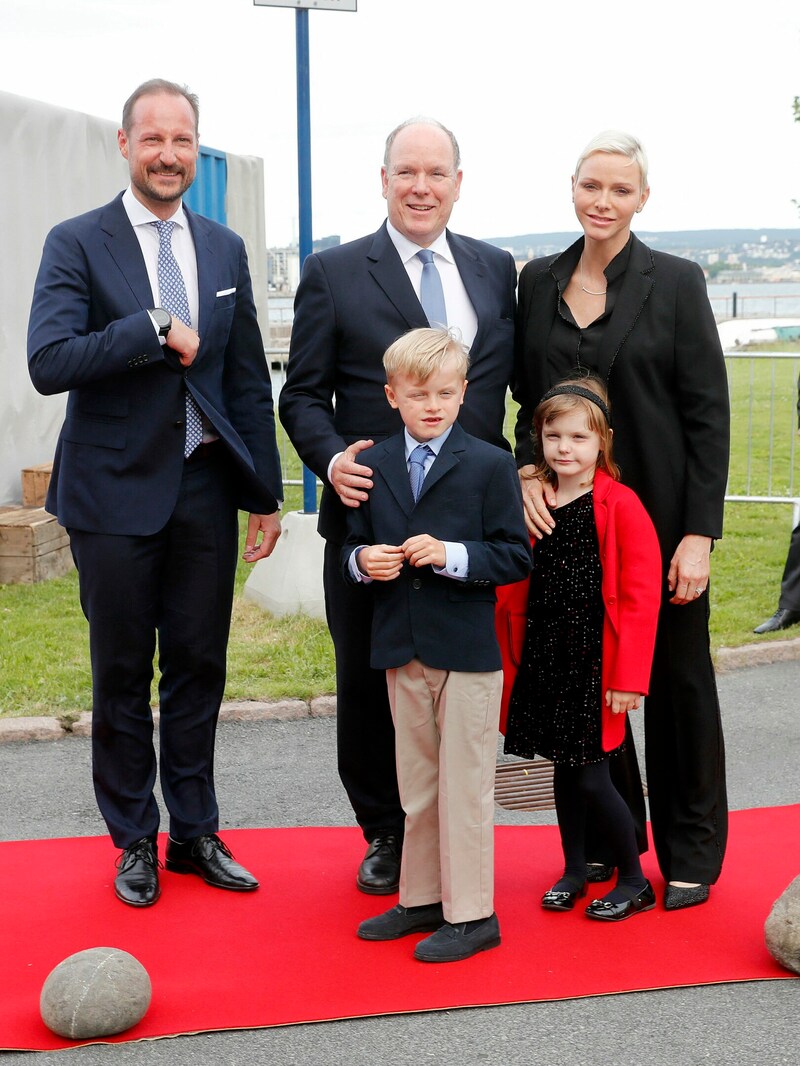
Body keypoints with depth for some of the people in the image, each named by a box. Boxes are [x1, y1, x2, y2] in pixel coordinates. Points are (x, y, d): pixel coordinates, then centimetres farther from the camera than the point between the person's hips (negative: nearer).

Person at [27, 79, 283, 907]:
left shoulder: (225, 249, 9)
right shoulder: (77, 244, -4)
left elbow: (248, 380, 11)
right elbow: (48, 363, -16)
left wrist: (265, 491, 8)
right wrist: (156, 330, -19)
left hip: (204, 490, 4)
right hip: (116, 492, -3)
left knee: (199, 666, 10)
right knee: (122, 675, 7)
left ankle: (194, 833, 25)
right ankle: (135, 841, 22)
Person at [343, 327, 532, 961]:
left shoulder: (492, 465, -6)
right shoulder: (374, 466, 7)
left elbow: (516, 556, -9)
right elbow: (352, 546, 13)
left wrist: (450, 554, -22)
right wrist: (362, 560, -10)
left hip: (468, 651, -5)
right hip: (401, 649, 5)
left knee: (465, 785, 2)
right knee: (416, 786, 16)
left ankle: (471, 914, 13)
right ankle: (423, 898, 29)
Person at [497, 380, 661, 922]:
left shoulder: (621, 505, -11)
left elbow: (640, 596, -12)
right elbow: (516, 586, 13)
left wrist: (629, 677, -14)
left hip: (596, 658, -5)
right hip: (545, 655, 5)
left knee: (591, 775, -3)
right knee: (564, 766, 14)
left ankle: (634, 880, 16)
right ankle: (574, 870, 30)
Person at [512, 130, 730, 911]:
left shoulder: (675, 282, -4)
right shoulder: (539, 282, 7)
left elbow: (709, 414, -6)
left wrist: (699, 534, -12)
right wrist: (528, 467, -6)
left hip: (660, 516, -3)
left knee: (678, 678, 7)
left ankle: (691, 853, 23)